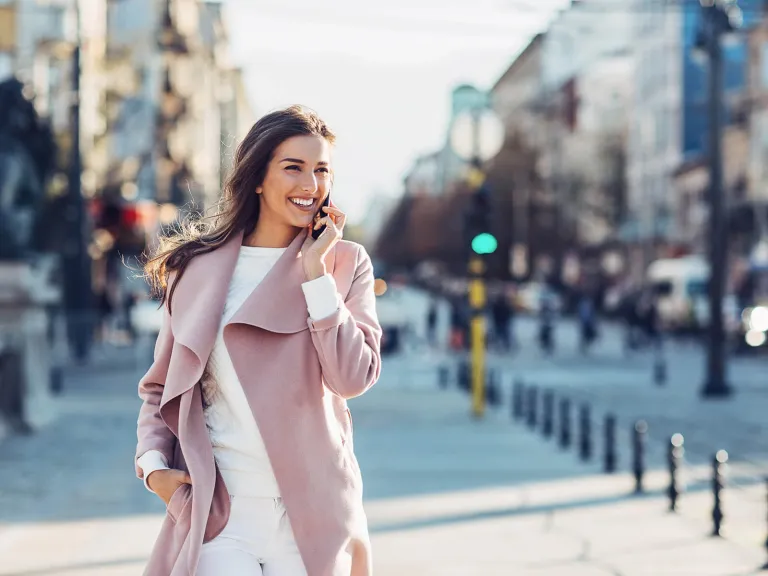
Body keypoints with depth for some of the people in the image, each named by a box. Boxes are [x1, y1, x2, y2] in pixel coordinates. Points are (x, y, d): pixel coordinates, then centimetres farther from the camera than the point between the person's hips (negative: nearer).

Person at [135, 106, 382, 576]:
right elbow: (160, 388, 15)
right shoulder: (199, 267, 5)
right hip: (217, 510, 0)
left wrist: (314, 271, -11)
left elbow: (353, 377, -11)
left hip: (311, 510, 0)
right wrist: (153, 463, -1)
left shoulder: (345, 264, 3)